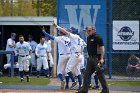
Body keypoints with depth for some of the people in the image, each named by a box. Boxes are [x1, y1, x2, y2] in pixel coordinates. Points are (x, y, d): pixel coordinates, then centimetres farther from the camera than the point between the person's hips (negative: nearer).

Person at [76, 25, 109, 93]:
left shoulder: (97, 37, -11)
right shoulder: (88, 38, 14)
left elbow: (102, 48, -16)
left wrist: (101, 58, -23)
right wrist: (89, 57, 17)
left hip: (97, 58, -9)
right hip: (90, 58, 9)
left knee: (100, 74, -3)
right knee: (86, 74, 5)